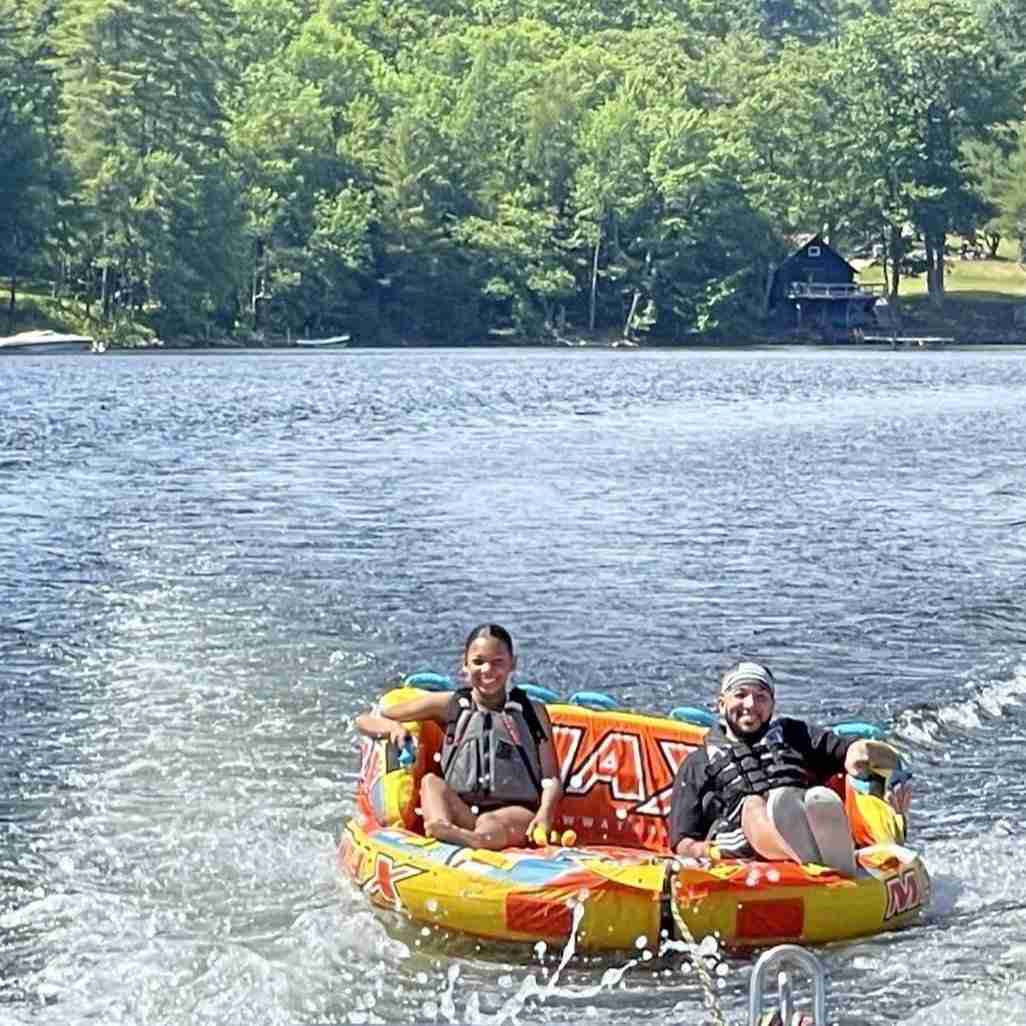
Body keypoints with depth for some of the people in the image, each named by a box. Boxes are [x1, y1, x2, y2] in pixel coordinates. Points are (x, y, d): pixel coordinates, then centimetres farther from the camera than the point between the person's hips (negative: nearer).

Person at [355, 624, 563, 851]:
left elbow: (551, 779, 8)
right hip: (459, 811, 2)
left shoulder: (532, 712, 15)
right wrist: (393, 727, -8)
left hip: (516, 811, -2)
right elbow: (365, 721, 16)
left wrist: (544, 815, -14)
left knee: (491, 825, -35)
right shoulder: (449, 705, 15)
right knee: (431, 782, -27)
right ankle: (442, 827, -57)